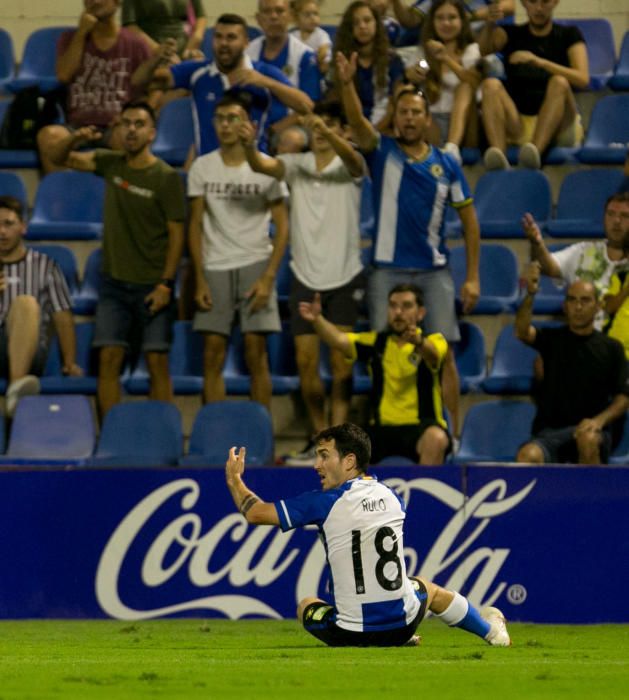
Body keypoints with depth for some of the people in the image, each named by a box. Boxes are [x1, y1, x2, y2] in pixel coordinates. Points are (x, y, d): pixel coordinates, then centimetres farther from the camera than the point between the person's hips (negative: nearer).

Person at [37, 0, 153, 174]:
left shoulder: (134, 44, 9)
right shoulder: (71, 39, 14)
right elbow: (64, 75, -3)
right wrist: (81, 34, -3)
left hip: (115, 127, -1)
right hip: (77, 125, 2)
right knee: (48, 135, -33)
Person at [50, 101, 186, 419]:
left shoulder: (166, 177, -8)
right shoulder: (110, 163, 5)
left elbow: (177, 232, -8)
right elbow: (61, 158, 12)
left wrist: (165, 284, -14)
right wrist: (75, 139, -11)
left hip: (152, 285, -4)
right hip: (115, 282, 4)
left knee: (157, 362, -5)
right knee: (108, 358, -3)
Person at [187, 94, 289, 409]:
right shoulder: (202, 167, 5)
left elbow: (282, 226, 0)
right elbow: (196, 225, 7)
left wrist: (268, 277, -10)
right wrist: (200, 279, -1)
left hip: (255, 265, -2)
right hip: (215, 267, 2)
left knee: (256, 353, -5)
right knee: (212, 355, -1)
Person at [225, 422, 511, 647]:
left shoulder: (325, 503, -13)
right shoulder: (391, 497, 3)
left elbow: (256, 513, -9)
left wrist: (234, 478, 9)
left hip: (351, 634, -5)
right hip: (402, 625, 5)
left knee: (305, 605, 28)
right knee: (427, 588, 38)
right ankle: (492, 631, 50)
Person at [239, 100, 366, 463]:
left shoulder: (350, 165, -2)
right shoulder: (297, 165, 5)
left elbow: (351, 157, -26)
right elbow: (263, 165, -14)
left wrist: (326, 131, -46)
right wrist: (250, 146, -37)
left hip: (345, 276, -3)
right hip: (305, 276, 3)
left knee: (341, 359, -7)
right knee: (306, 361, 1)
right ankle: (319, 436, 15)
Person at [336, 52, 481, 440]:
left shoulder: (446, 164, 6)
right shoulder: (382, 152, 4)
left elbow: (469, 218, 8)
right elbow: (357, 121, -16)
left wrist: (473, 277, 1)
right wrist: (348, 83, -35)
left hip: (434, 272, 1)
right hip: (387, 271, 0)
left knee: (443, 354, -2)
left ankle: (452, 437, 3)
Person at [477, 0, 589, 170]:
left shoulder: (569, 35, 11)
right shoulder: (511, 34, 14)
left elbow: (583, 79, -9)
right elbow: (482, 49, -10)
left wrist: (539, 62, -22)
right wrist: (489, 25, -32)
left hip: (555, 127, -1)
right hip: (517, 126, 1)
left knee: (559, 82, -28)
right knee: (491, 84, -23)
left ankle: (536, 150, -52)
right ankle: (498, 152, -49)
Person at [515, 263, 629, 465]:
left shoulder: (611, 348, 11)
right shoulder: (552, 339, 11)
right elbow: (522, 332, -11)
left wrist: (599, 420, -15)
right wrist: (530, 295, -29)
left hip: (592, 428, 0)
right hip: (551, 429, 0)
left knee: (588, 440, -39)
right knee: (528, 455, -34)